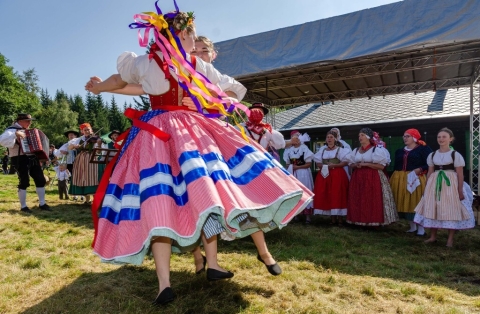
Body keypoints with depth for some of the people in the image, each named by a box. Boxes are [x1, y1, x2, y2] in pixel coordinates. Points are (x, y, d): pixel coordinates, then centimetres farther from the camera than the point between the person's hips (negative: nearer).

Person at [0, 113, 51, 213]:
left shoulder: (27, 130, 17)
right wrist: (16, 134, -37)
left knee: (41, 180, 5)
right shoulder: (12, 130, -8)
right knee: (24, 182, -3)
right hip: (20, 160, -8)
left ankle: (42, 204, 13)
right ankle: (23, 206, 11)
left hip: (32, 159, 8)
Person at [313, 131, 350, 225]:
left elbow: (345, 162, -5)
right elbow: (318, 163, 12)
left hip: (337, 175, -4)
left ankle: (340, 218, 1)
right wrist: (323, 166, -9)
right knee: (326, 196, 1)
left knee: (337, 196, -7)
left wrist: (333, 165, -15)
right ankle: (333, 218, 10)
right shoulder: (322, 149, 13)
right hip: (324, 175, 4)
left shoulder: (340, 149, 1)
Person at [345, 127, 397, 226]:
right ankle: (360, 220, 12)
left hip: (373, 178, -5)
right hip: (358, 178, 5)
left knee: (372, 201, -7)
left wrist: (366, 164, -17)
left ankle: (374, 221, 2)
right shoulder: (356, 150, 12)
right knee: (358, 201, 4)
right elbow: (351, 164, 17)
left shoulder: (376, 149, -4)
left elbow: (381, 166, -10)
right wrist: (356, 165, -7)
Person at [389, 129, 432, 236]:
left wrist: (419, 169, -24)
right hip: (400, 180, 6)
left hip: (416, 179, -6)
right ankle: (412, 226, 22)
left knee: (416, 202, -5)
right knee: (405, 203, 8)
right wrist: (393, 179, 11)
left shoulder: (424, 149, -3)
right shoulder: (399, 151, 17)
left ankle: (421, 228, 8)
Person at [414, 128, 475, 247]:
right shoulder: (432, 155, 7)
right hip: (434, 185, 4)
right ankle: (433, 236, 21)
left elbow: (460, 175, -6)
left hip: (450, 185, -4)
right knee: (432, 209, 8)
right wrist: (426, 188, 9)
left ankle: (450, 239, 13)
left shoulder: (455, 155, -5)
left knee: (451, 210, 1)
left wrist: (460, 191, -10)